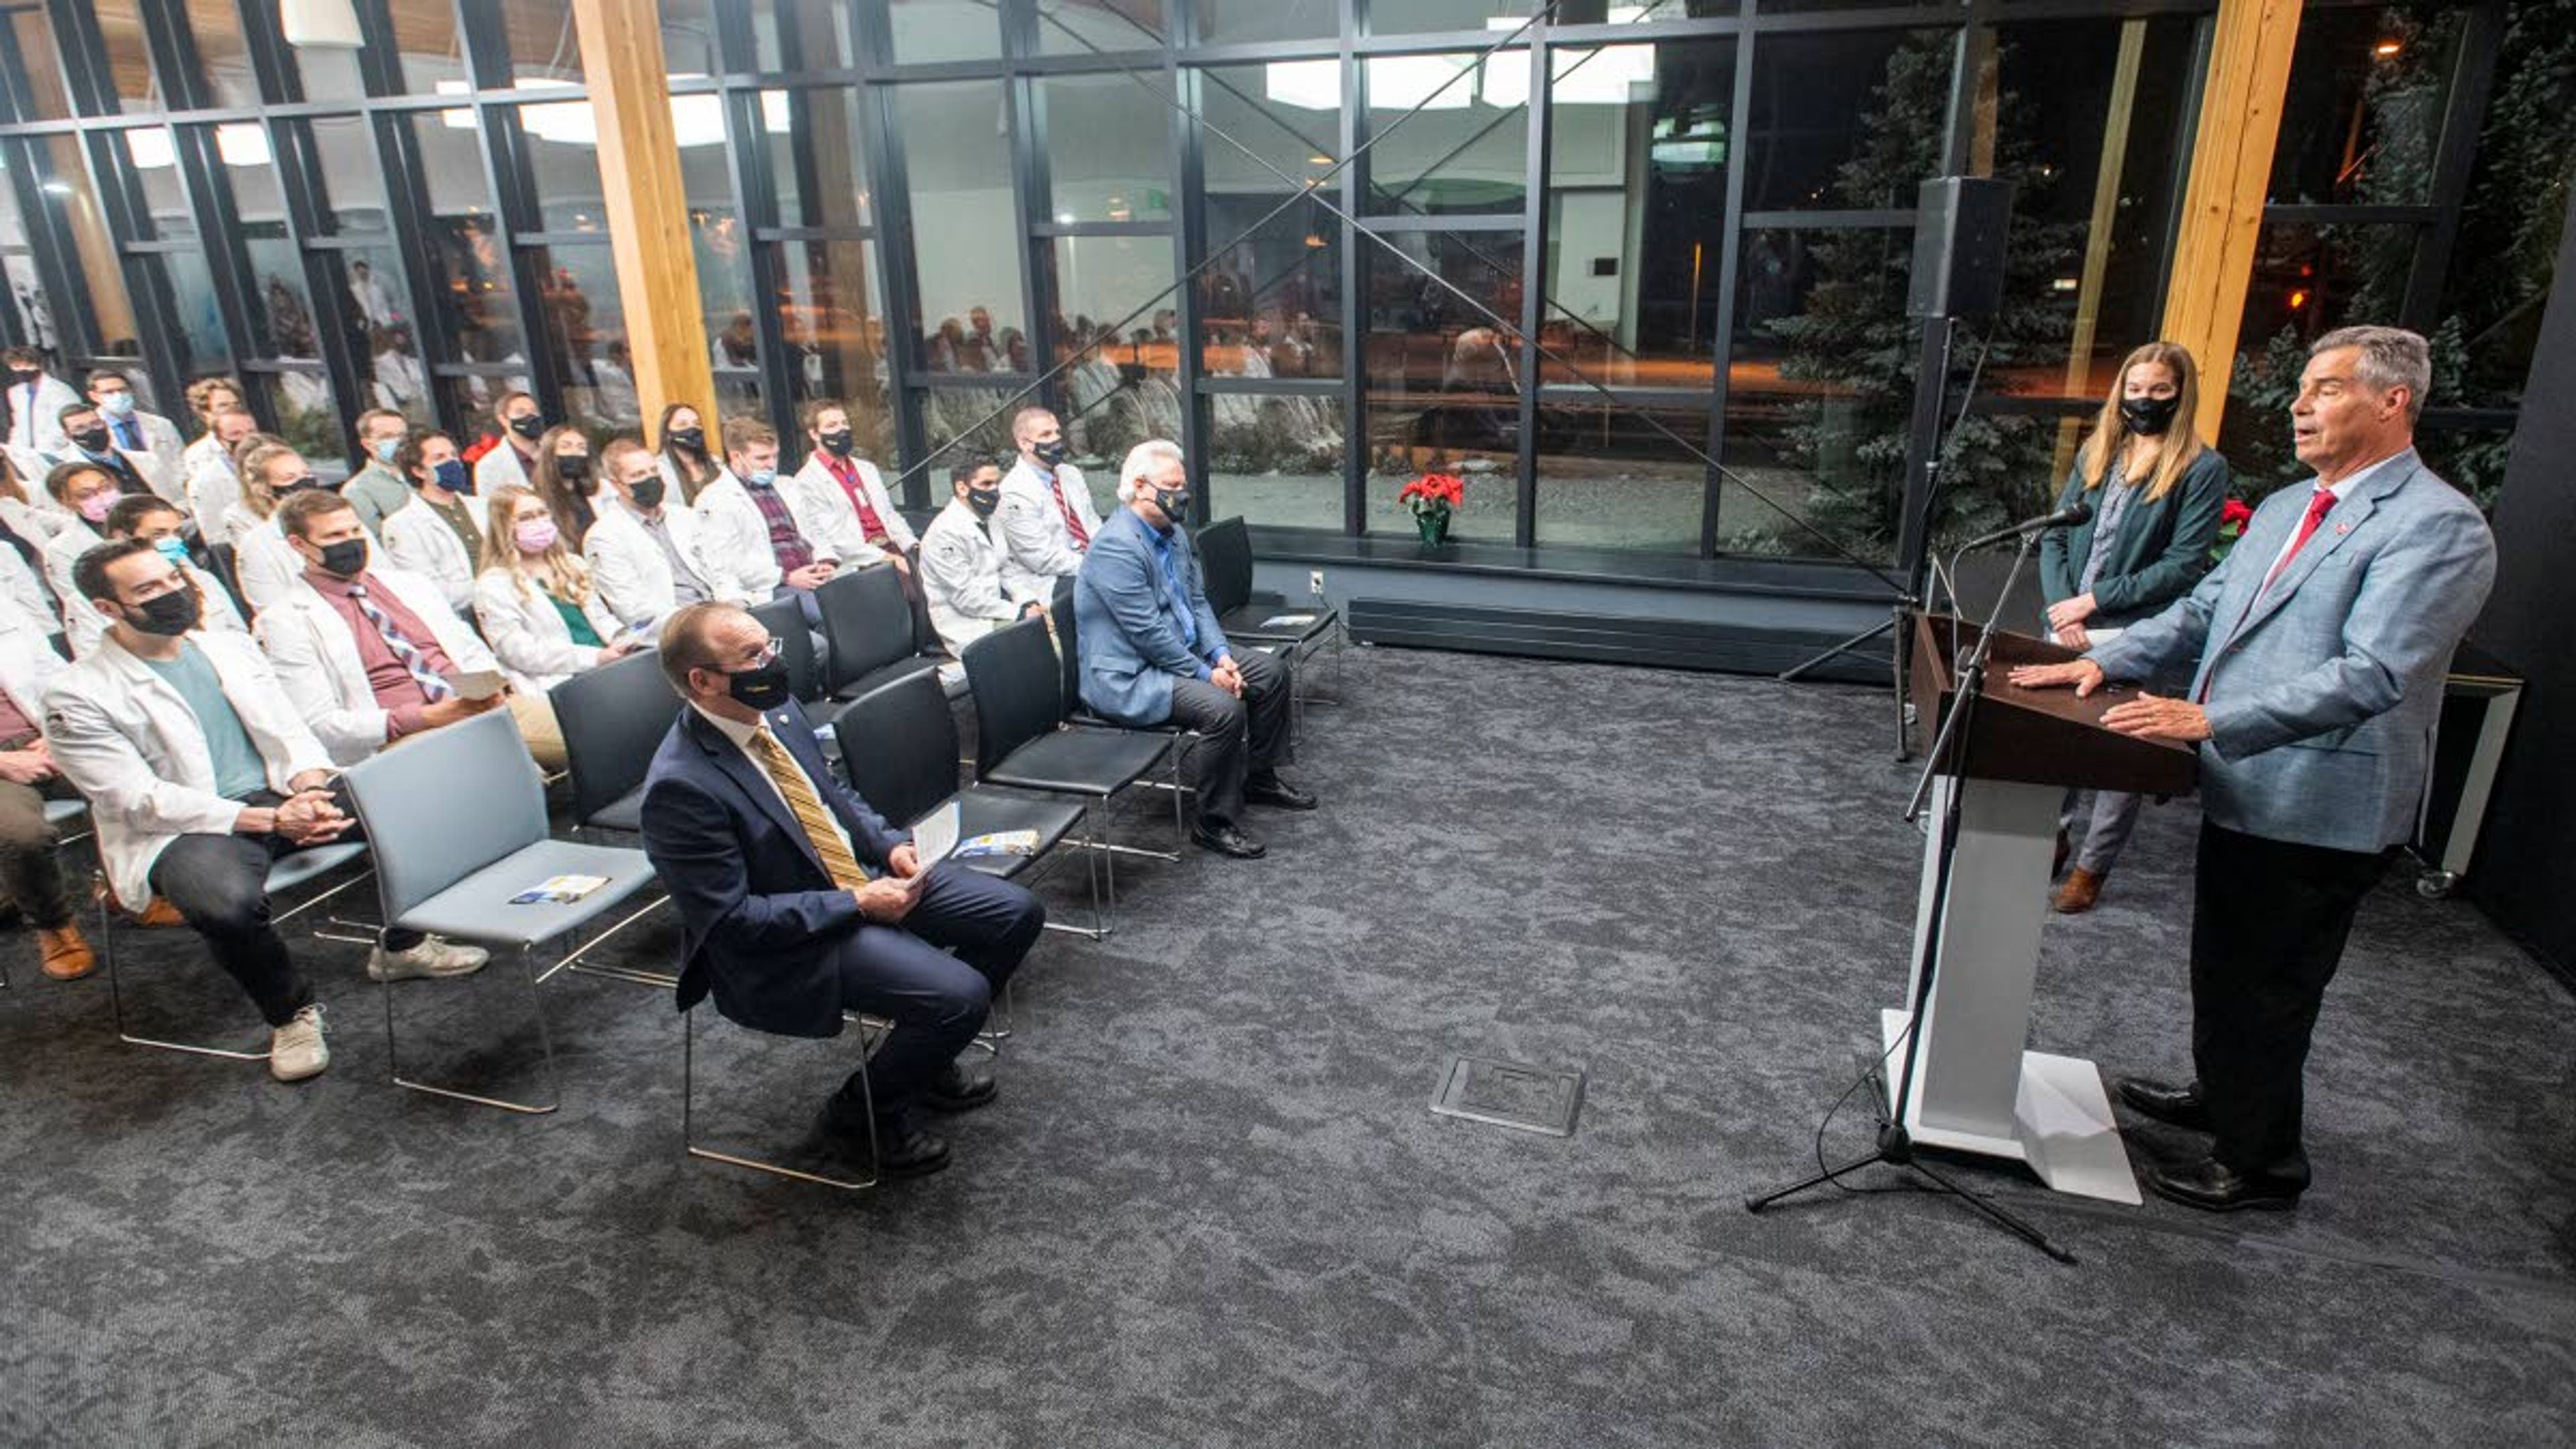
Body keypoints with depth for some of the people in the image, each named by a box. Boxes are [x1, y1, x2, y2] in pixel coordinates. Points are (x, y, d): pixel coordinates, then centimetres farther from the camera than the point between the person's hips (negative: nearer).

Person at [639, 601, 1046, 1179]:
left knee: (1017, 914, 4)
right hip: (787, 940, -9)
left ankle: (928, 1054, 23)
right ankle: (860, 1111, 5)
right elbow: (732, 918, -23)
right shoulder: (682, 786, -26)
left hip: (864, 876, 9)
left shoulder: (778, 710, -1)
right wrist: (858, 904, -21)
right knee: (960, 995, -23)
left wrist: (889, 844, -2)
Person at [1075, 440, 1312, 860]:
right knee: (1223, 708, -30)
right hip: (1127, 678, -10)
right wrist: (1205, 673, -19)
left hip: (1182, 652, 10)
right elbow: (1148, 632, -25)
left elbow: (1196, 601, 12)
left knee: (1272, 672, 7)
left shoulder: (1173, 533, 8)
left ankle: (1259, 778, 23)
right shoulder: (1116, 547, -23)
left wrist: (1221, 654, -4)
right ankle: (1215, 822, -12)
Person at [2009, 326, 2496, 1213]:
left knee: (2266, 990, 5)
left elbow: (2372, 675, -26)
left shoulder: (2439, 528, -16)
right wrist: (2104, 661, -2)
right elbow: (2202, 610, 14)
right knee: (2222, 966, 25)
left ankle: (2261, 1162, 24)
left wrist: (2210, 720, -32)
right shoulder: (2285, 507, 13)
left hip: (2317, 808, -9)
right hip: (2241, 787, 9)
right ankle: (2222, 1096, 47)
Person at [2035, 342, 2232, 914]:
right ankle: (2056, 831, 32)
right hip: (2071, 628, 5)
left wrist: (2094, 600, -14)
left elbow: (2183, 565, -10)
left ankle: (2091, 867, 14)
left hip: (2137, 636, -4)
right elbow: (2054, 537, 9)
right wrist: (2062, 607, -6)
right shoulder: (2097, 454, 12)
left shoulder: (2202, 469, -4)